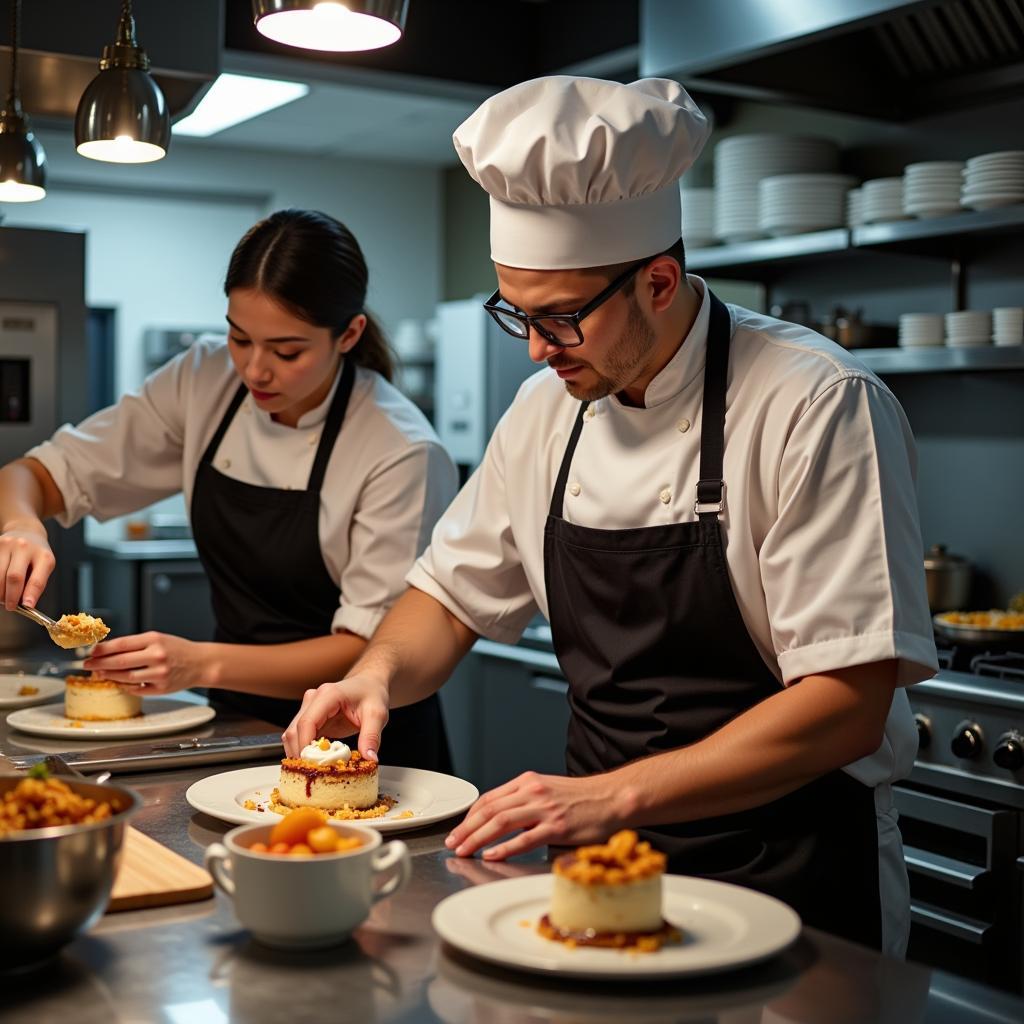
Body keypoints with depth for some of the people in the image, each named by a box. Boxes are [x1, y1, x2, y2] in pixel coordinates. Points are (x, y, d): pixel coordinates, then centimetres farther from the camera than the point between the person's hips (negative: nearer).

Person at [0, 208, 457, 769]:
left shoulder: (402, 452, -18)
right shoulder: (205, 381, -3)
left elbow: (373, 649, -17)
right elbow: (49, 473, 2)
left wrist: (204, 664, -30)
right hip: (238, 723, 5)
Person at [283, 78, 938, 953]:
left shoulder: (817, 406, -15)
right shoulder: (547, 409, 5)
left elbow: (849, 706, -19)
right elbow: (452, 596, 16)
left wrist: (615, 796, -26)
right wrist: (379, 675, -5)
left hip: (790, 881, -6)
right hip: (605, 867, 6)